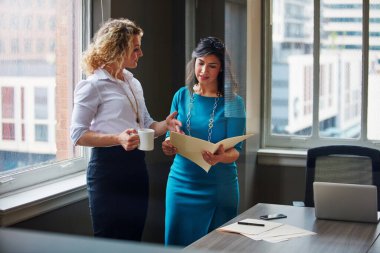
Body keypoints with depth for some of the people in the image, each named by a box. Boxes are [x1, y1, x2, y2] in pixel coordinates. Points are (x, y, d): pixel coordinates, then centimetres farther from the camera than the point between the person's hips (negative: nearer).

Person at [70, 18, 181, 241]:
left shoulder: (134, 84, 15)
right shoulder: (93, 85, -9)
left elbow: (146, 124, 21)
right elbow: (78, 134, -13)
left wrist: (164, 126, -1)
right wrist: (118, 139, -25)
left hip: (136, 165, 8)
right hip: (109, 166, -8)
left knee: (133, 238, 13)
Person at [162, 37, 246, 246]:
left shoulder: (232, 102, -4)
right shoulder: (182, 96, 3)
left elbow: (235, 151, -9)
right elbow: (171, 139, 6)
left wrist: (221, 157, -31)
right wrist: (169, 147, -17)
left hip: (218, 187, -2)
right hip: (181, 182, 2)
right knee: (177, 243, 6)